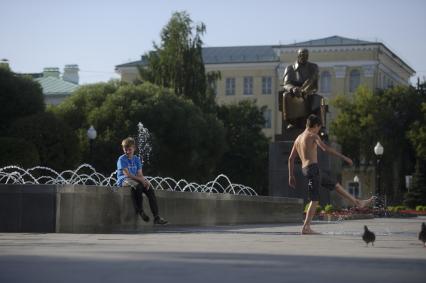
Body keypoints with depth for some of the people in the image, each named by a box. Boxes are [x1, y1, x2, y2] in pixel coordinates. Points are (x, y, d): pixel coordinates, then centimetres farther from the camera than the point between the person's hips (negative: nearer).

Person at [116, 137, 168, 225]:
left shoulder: (137, 159, 14)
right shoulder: (122, 159, -5)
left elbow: (140, 174, 7)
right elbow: (127, 174, -16)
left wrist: (145, 181, -16)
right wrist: (141, 179, -22)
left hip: (136, 180, 6)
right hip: (124, 180, -6)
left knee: (150, 189, -19)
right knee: (137, 186, -38)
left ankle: (156, 217, -24)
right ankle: (140, 211, -22)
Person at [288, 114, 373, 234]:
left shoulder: (298, 138, 18)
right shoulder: (313, 136, -5)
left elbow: (291, 158, 18)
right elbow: (326, 148, -18)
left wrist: (291, 176, 21)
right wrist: (344, 157, -16)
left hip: (305, 170, 9)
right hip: (313, 168, -9)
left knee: (335, 184, 19)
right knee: (314, 199, -8)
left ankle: (358, 203, 27)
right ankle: (306, 227, -11)